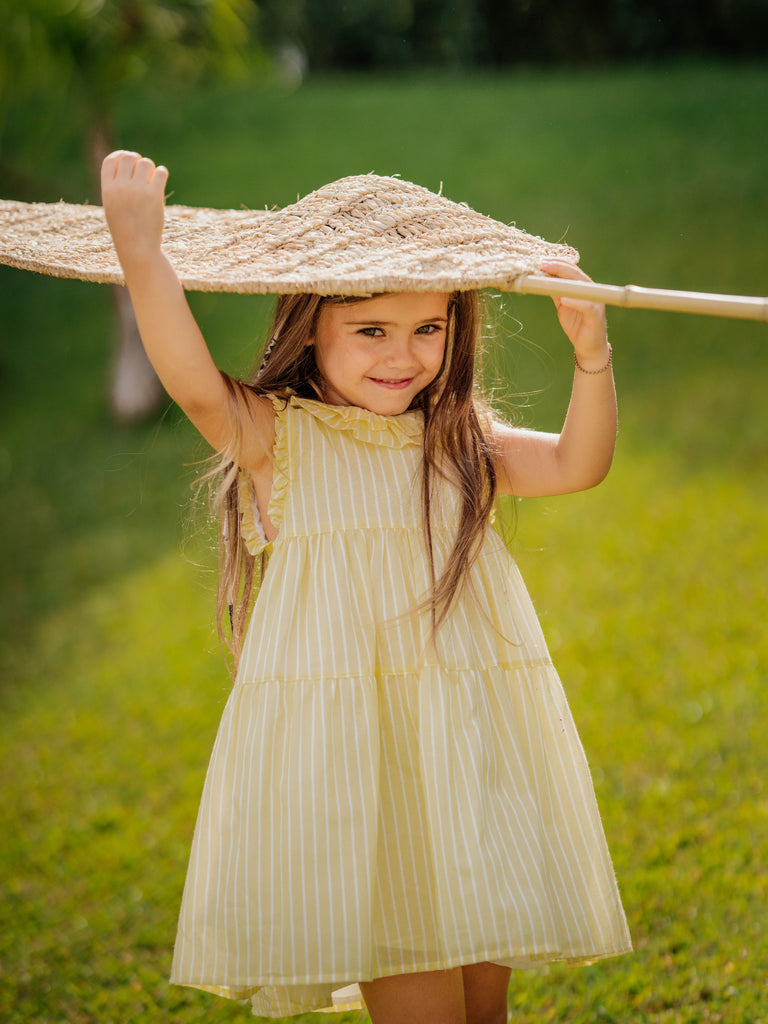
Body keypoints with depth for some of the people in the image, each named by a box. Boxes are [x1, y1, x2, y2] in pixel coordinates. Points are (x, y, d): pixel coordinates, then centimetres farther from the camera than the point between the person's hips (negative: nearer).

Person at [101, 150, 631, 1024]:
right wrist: (140, 253, -30)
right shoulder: (274, 437, -2)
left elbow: (576, 464, 4)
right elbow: (196, 385, -19)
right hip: (349, 752, -4)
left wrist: (592, 356, -12)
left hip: (473, 747, 4)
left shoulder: (460, 443, 12)